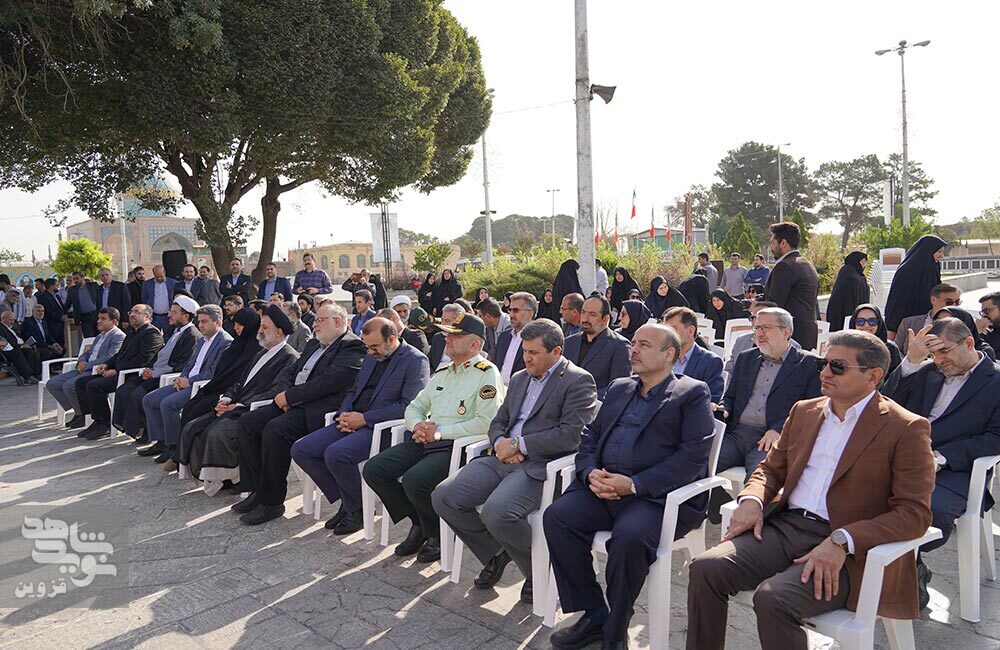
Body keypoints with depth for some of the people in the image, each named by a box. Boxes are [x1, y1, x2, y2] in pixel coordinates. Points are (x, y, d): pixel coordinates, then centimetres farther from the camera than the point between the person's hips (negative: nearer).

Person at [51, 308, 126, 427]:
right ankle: (77, 411, 6)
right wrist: (81, 361, 2)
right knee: (52, 384, 1)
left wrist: (86, 366, -15)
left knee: (69, 385, -28)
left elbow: (109, 359, -19)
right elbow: (87, 352, 26)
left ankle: (83, 415, -7)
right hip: (85, 370, 10)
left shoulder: (119, 336, -8)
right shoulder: (100, 335, 23)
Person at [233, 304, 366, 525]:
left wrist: (290, 396, -13)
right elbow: (288, 372, 21)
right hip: (292, 405, 9)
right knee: (246, 422, -6)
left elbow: (328, 382, -19)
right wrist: (285, 393, -2)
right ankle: (258, 490, 1)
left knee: (274, 429, -30)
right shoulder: (314, 344, 24)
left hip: (317, 410, -9)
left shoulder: (352, 347, -7)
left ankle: (272, 502, -16)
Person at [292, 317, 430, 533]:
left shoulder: (416, 361, -7)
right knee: (300, 450, -5)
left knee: (335, 454, -32)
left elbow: (409, 406, -16)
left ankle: (356, 509, -5)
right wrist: (345, 414, 2)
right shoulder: (371, 358, 19)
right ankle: (346, 501, 6)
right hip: (353, 423, 9)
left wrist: (365, 418, -17)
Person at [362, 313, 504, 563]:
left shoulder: (487, 374, -5)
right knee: (373, 470, -7)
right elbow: (414, 408, 24)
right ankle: (419, 523, 11)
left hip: (457, 446, -8)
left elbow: (486, 423, -16)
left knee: (414, 480, -31)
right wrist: (417, 425, 0)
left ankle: (438, 535, 0)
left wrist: (441, 432, -15)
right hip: (424, 441, 8)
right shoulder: (443, 373, 21)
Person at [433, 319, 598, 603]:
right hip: (503, 459, 8)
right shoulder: (519, 378, 22)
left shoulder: (578, 381, -3)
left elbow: (571, 435, -15)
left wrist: (518, 445, -13)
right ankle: (496, 554, 13)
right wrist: (500, 442, -2)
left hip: (540, 465, -8)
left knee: (496, 511, -32)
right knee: (443, 496, -9)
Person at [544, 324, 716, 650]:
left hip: (659, 496, -6)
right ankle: (593, 614, -3)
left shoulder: (693, 393, 3)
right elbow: (591, 435, 20)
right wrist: (591, 472, -3)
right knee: (556, 516, -18)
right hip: (603, 488, 6)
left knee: (628, 536, -33)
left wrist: (635, 484, -17)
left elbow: (694, 456, -10)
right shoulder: (619, 388, 22)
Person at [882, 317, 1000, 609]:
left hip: (953, 473, -4)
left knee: (933, 511, -34)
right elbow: (889, 402, 9)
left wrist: (941, 457, -15)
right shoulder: (927, 371, 19)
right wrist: (912, 360, -3)